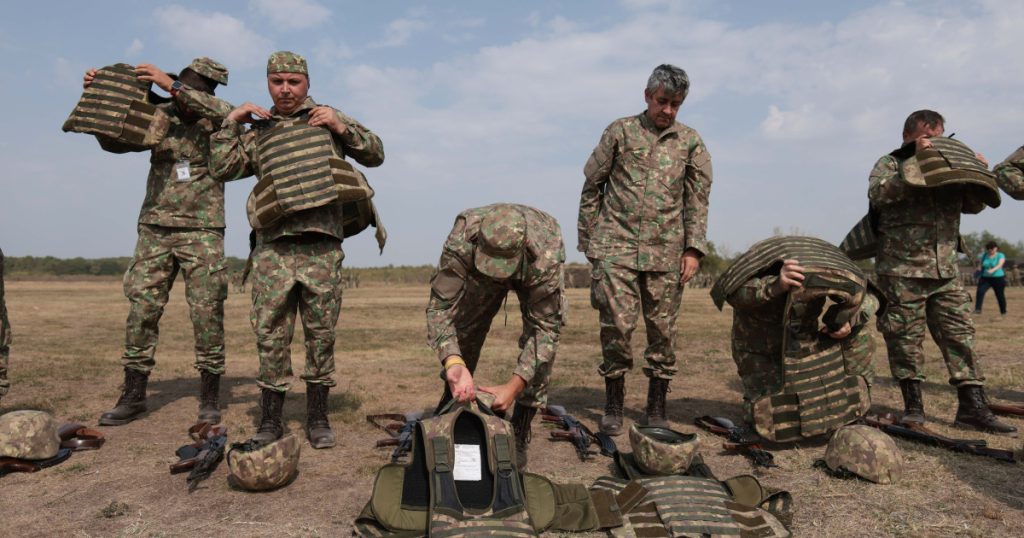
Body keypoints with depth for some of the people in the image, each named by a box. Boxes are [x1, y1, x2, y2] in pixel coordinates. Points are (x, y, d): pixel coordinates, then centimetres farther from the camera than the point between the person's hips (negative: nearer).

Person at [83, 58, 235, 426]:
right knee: (141, 310, 2)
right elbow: (113, 141, 10)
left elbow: (230, 115, -25)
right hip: (155, 229, 4)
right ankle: (133, 396, 12)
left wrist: (172, 86, -27)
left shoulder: (216, 120, -1)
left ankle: (210, 399, 7)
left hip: (202, 231, -3)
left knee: (207, 313, -4)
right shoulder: (160, 117, 9)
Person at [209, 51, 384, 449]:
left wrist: (342, 127, -2)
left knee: (321, 333, 4)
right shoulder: (257, 133, 18)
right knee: (270, 333, 1)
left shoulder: (328, 118, 15)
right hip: (273, 247, 1)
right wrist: (231, 122, 7)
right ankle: (270, 420, 14)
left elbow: (375, 155, 11)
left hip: (322, 247, -1)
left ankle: (317, 418, 16)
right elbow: (221, 168, 9)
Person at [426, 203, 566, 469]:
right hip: (479, 274, 2)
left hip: (535, 274, -1)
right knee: (464, 333, -2)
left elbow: (546, 327, -35)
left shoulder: (545, 258, -45)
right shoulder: (462, 241, -43)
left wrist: (514, 385, -42)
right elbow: (439, 305, -39)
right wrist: (453, 362, -55)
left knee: (541, 338, -18)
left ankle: (519, 436, -4)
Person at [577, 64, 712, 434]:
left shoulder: (691, 142, 11)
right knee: (616, 324, -6)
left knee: (663, 328, 5)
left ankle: (656, 410, 18)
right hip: (616, 246, -1)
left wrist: (693, 249, -1)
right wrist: (588, 242, 5)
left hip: (665, 251, 2)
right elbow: (591, 187, 8)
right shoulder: (620, 132, 6)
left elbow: (698, 199, 9)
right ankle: (613, 407, 10)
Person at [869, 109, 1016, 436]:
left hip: (945, 269, 6)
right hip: (901, 268, -5)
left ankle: (972, 407, 8)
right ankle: (913, 404, 12)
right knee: (906, 337, 0)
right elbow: (878, 194, -20)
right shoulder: (890, 164, 1)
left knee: (960, 333, 3)